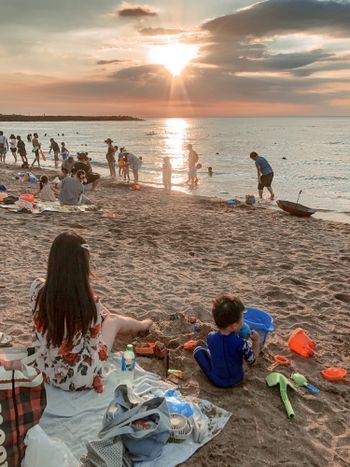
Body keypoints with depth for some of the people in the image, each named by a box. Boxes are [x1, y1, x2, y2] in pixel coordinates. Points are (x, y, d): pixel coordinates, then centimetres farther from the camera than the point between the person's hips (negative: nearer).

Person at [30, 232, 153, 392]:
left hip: (46, 373, 4)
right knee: (115, 321, 21)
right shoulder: (89, 302, -30)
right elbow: (93, 344, -12)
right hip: (80, 380, -4)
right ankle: (142, 325, 55)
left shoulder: (37, 289, -18)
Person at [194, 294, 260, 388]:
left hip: (216, 381, 0)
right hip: (236, 380, 0)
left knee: (199, 350, 14)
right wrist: (256, 340, -3)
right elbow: (252, 360, -13)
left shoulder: (211, 337, -22)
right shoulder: (241, 343, -31)